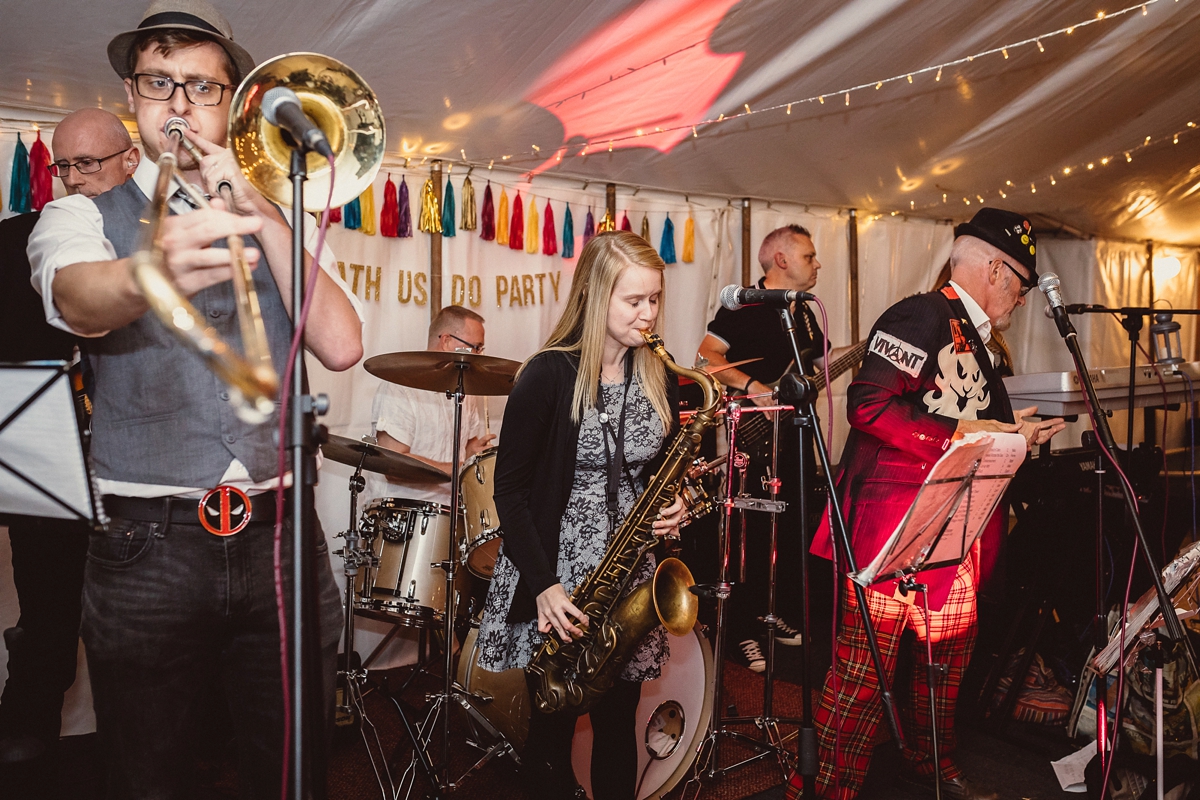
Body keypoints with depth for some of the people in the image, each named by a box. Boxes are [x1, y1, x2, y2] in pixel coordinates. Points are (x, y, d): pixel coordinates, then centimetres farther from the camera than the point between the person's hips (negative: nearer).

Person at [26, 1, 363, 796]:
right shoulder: (85, 213, 6)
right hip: (146, 547, -1)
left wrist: (260, 215, -10)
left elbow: (341, 345, -4)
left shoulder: (276, 221, 13)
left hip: (281, 538, 2)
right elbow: (77, 295, -19)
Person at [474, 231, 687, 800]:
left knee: (618, 722, 13)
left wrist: (673, 508, -6)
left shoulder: (659, 379, 4)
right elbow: (510, 487, -10)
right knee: (554, 722, 9)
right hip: (558, 579, -4)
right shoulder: (548, 375, -12)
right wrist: (542, 583, -17)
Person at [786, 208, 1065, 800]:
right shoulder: (922, 316, -11)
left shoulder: (973, 341, 20)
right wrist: (959, 433, -21)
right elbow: (868, 404, -24)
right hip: (891, 525, -10)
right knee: (866, 669, -5)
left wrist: (1011, 434, 16)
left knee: (950, 651, 19)